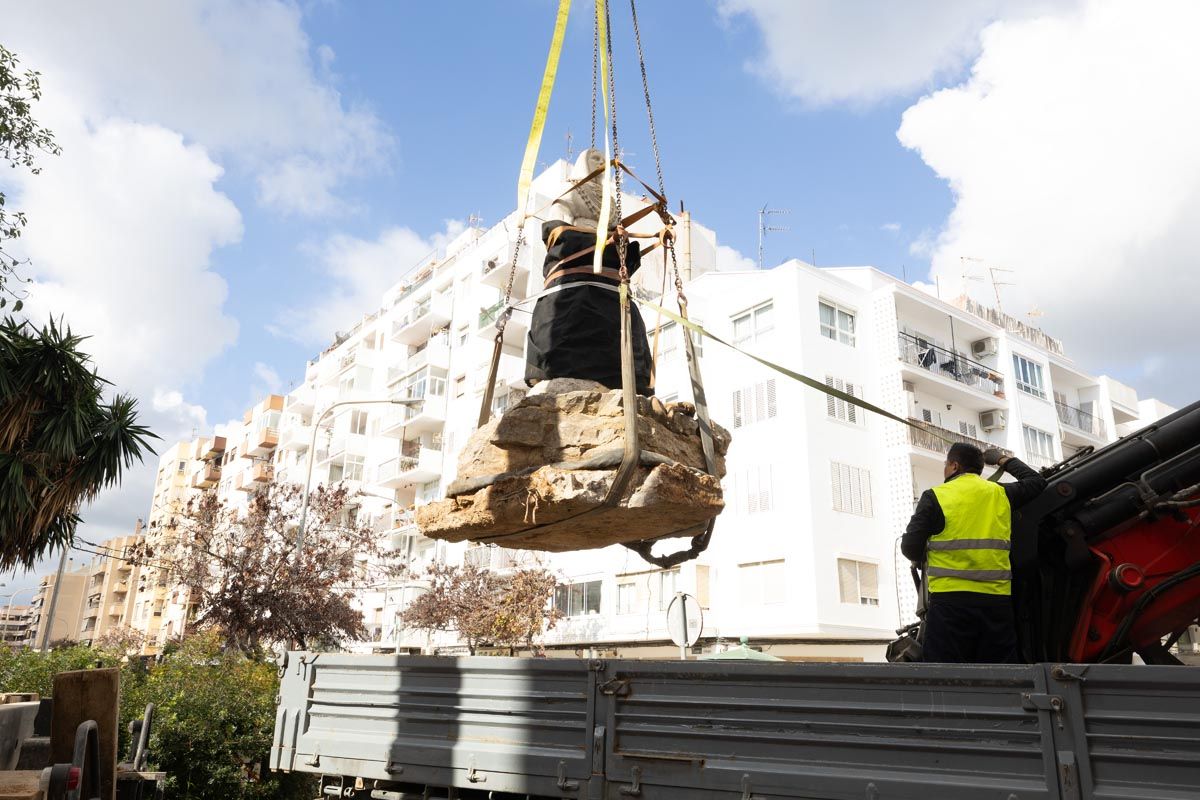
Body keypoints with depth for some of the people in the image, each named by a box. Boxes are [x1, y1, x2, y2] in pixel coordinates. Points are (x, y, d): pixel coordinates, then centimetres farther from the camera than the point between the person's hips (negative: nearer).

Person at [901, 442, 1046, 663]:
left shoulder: (935, 497, 0)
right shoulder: (1000, 493, 11)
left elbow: (910, 548, -4)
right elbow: (1037, 482, 32)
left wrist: (930, 559, 17)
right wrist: (1004, 460, 43)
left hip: (950, 598, -4)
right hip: (998, 599, 4)